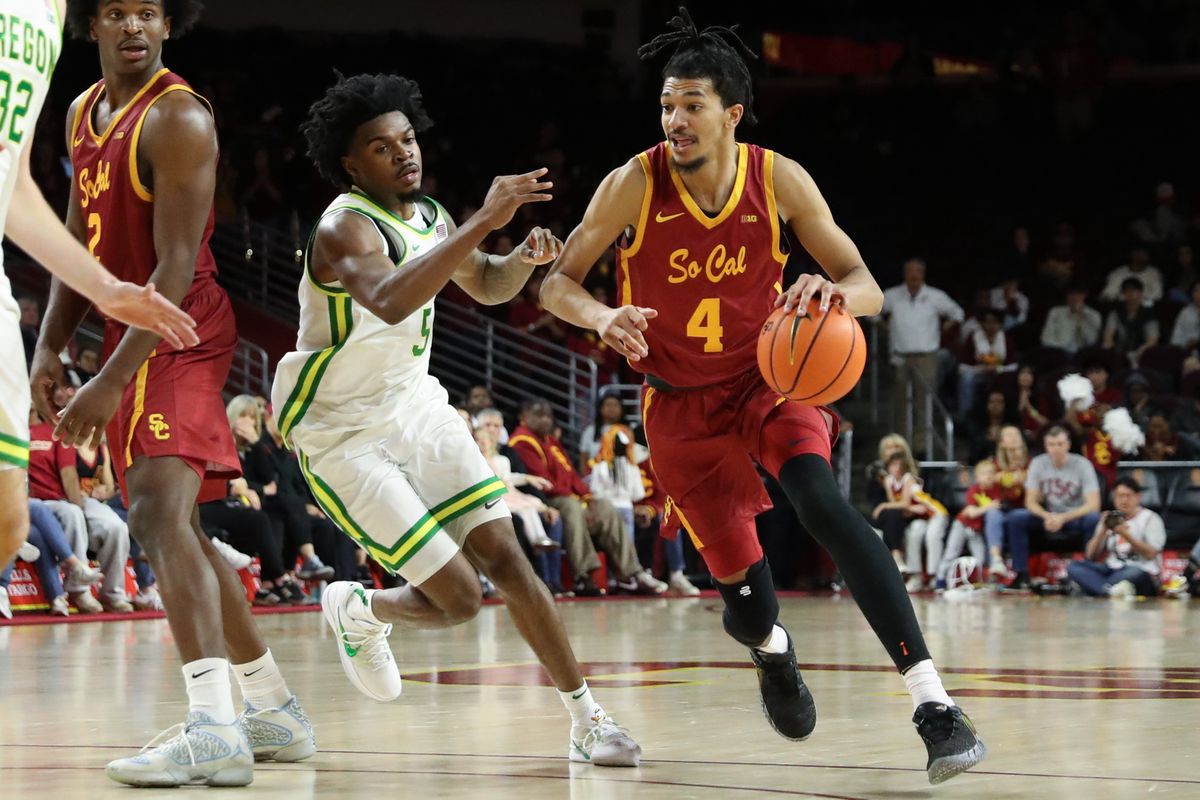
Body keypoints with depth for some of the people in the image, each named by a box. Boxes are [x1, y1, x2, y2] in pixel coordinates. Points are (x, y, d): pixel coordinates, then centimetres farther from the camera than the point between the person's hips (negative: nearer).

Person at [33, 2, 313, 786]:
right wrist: (51, 347, 7)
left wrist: (111, 382, -25)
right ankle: (275, 711, 27)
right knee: (180, 529, 16)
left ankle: (215, 729, -37)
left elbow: (176, 267, -21)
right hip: (134, 337, 10)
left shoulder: (176, 119, -15)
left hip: (179, 336, -10)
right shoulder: (83, 114, 13)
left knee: (160, 512, -25)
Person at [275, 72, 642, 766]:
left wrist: (527, 256, -3)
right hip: (343, 434, -7)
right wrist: (483, 221, -47)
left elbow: (488, 286, 21)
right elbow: (390, 302, -46)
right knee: (457, 598, -12)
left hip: (416, 406, 7)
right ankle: (356, 610, 20)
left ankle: (588, 720, 5)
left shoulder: (429, 216, 2)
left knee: (504, 556, -3)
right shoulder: (344, 229, -23)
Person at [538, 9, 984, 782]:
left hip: (768, 375, 0)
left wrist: (835, 293, -36)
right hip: (682, 402, 0)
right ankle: (771, 647, 42)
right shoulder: (633, 186, -17)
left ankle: (932, 699, -36)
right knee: (747, 596, -2)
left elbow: (868, 288, -11)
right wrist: (602, 317, -32)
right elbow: (557, 282, -9)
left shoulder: (779, 180, -14)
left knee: (820, 500, -32)